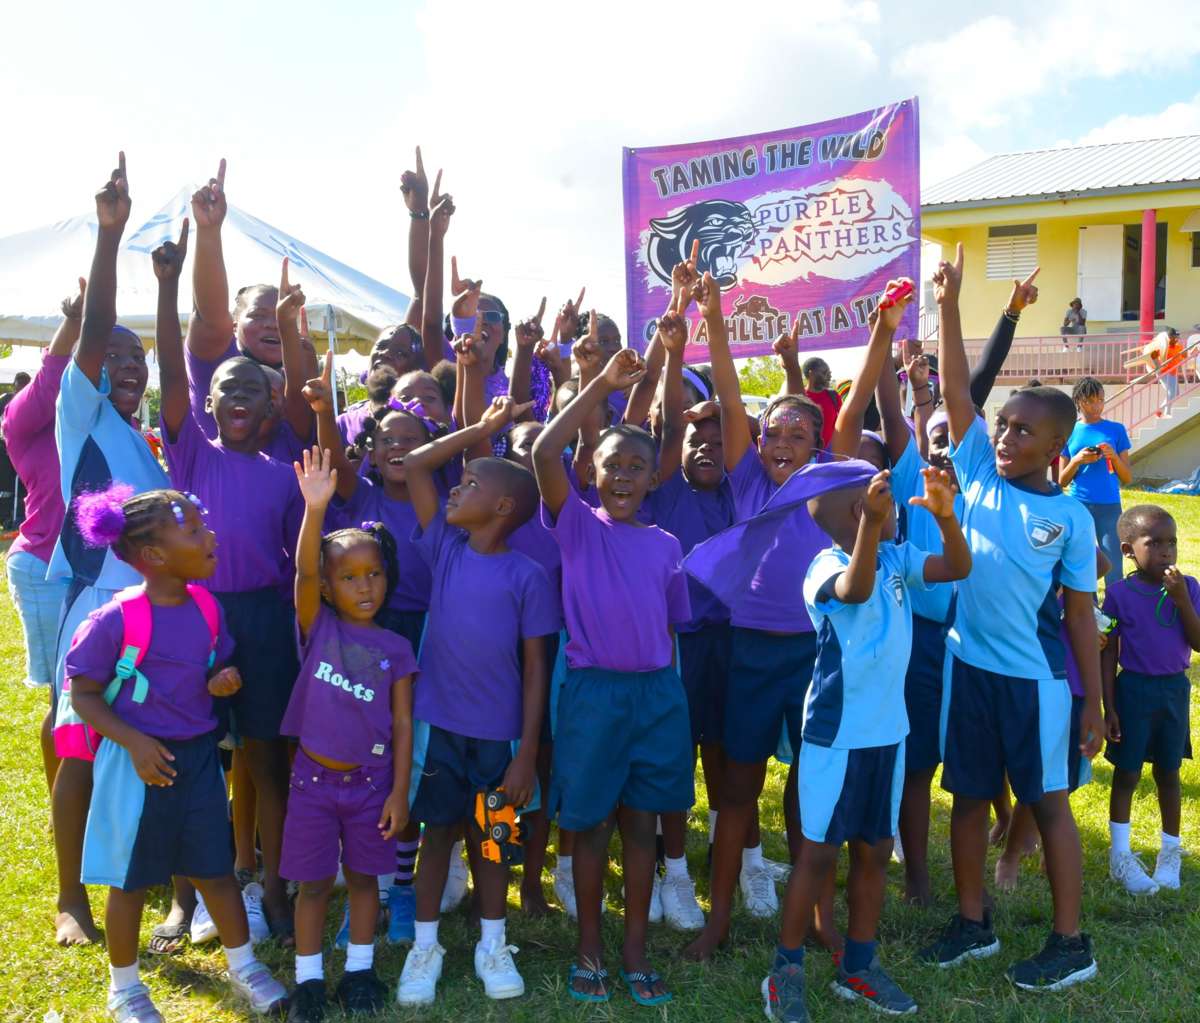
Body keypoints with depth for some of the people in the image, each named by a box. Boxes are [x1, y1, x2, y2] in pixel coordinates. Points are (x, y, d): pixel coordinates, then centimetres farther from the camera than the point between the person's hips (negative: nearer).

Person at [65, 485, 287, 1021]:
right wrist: (135, 742, -22)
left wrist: (222, 682, -12)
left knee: (216, 869, 14)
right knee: (131, 879, 11)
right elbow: (83, 695, -12)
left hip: (198, 756, 4)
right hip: (138, 760, -4)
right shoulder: (113, 621, -20)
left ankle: (243, 965, 32)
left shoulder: (208, 608, -4)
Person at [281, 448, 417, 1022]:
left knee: (364, 878, 14)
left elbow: (402, 724, -2)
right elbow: (303, 571, -24)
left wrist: (399, 792, -6)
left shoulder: (395, 649, -4)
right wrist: (315, 509, -39)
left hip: (371, 781, 1)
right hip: (314, 778, -1)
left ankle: (359, 969, 31)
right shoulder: (318, 628, -6)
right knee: (313, 883, 10)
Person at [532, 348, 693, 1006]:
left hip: (658, 692, 3)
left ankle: (636, 949, 24)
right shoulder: (576, 526, -1)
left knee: (642, 823, 11)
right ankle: (589, 949, 24)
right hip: (593, 690, -3)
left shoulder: (666, 545, 9)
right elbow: (543, 453, -17)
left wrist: (669, 691, 9)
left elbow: (672, 626, 14)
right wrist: (603, 386, -17)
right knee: (592, 825, 7)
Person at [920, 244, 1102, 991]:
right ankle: (973, 922, 29)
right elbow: (957, 394, -6)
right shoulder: (978, 474, 1)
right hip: (967, 663, 3)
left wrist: (1094, 703, 0)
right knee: (968, 796, 13)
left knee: (1049, 802, 7)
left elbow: (1081, 615, -1)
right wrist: (949, 308, -13)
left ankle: (1071, 943, 21)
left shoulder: (1071, 516, -5)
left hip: (1033, 675, -3)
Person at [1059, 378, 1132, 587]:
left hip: (1109, 507, -1)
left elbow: (1127, 479, 6)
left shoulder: (1116, 430, 5)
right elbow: (1062, 481, 7)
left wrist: (1114, 457, -12)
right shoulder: (1069, 432, 6)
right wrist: (1077, 460, -11)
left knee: (1113, 571, -5)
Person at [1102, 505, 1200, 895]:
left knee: (1168, 773, 15)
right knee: (1127, 773, 6)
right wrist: (1109, 708, -8)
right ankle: (1120, 856, 20)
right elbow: (1109, 653, -7)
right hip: (1134, 690, -3)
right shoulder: (1119, 593, -11)